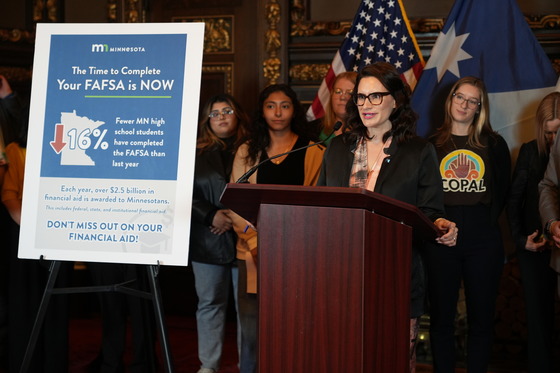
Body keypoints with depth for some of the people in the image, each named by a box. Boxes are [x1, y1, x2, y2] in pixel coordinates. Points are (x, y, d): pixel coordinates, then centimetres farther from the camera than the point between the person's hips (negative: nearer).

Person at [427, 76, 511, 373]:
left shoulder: (494, 145, 8)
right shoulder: (433, 145, 6)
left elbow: (503, 192, 12)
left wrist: (486, 221, 6)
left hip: (483, 243, 1)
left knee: (481, 318, 6)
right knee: (441, 318, 4)